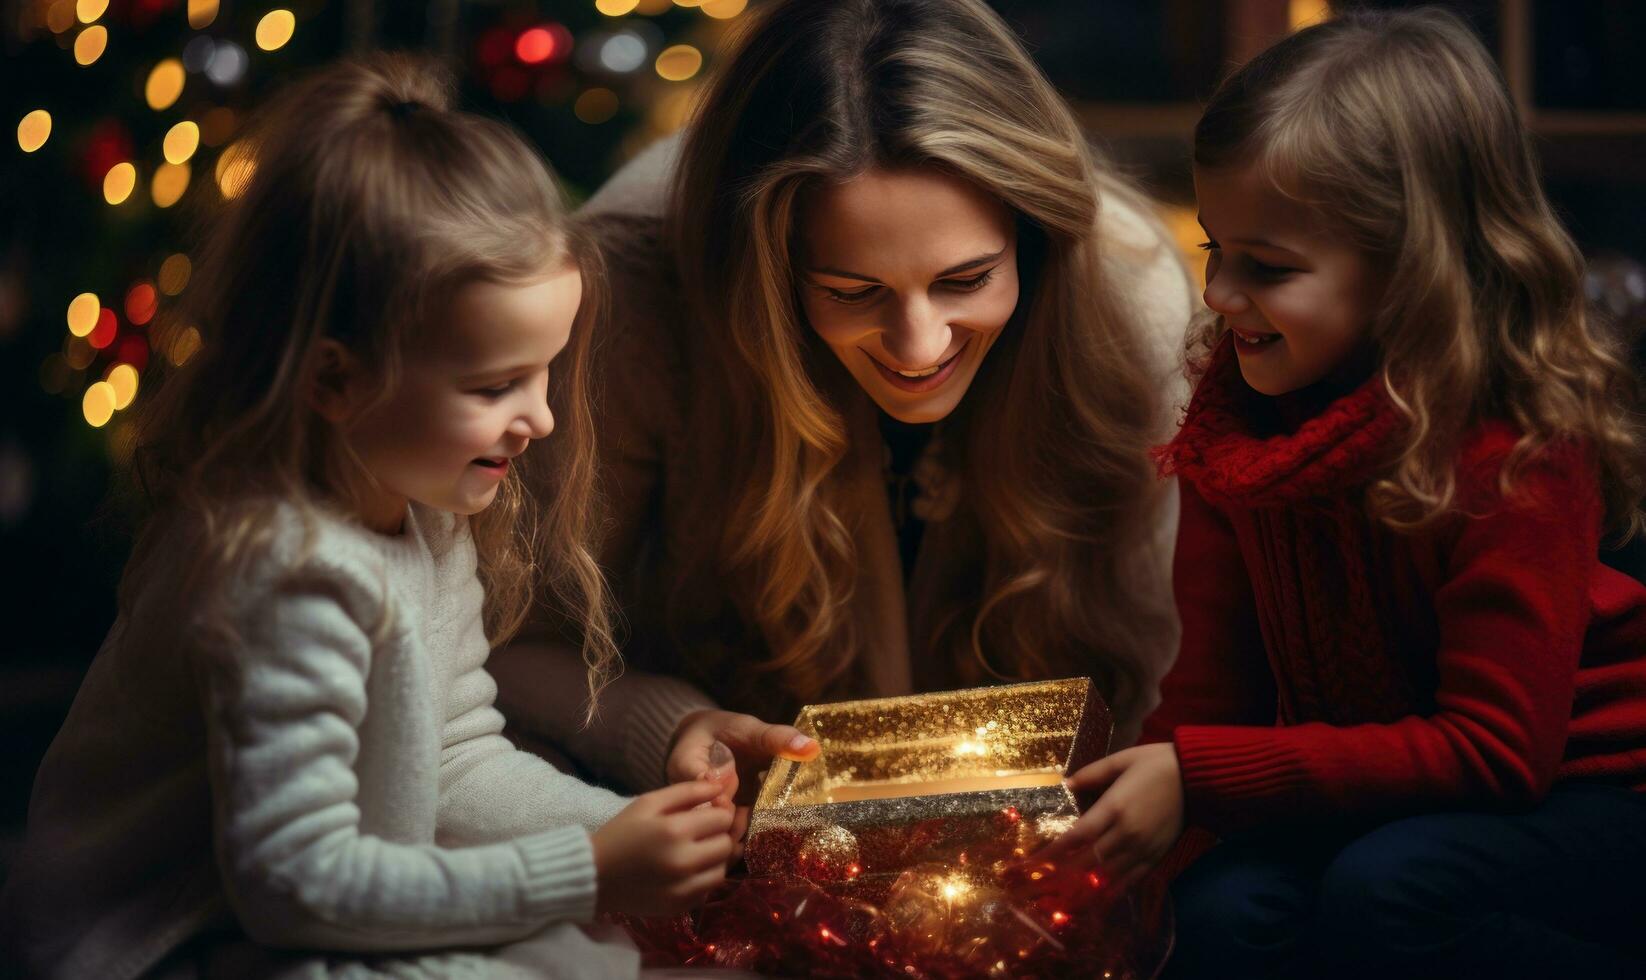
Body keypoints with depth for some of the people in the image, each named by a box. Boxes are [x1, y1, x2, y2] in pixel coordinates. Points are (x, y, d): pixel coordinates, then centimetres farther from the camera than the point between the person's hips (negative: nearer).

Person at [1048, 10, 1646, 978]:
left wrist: (1199, 777, -30)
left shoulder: (1517, 451, -24)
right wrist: (1150, 788, -21)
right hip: (1368, 805, 5)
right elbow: (1218, 676, -1)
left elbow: (1493, 749, -26)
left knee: (1384, 896, -33)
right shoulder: (1238, 414, -4)